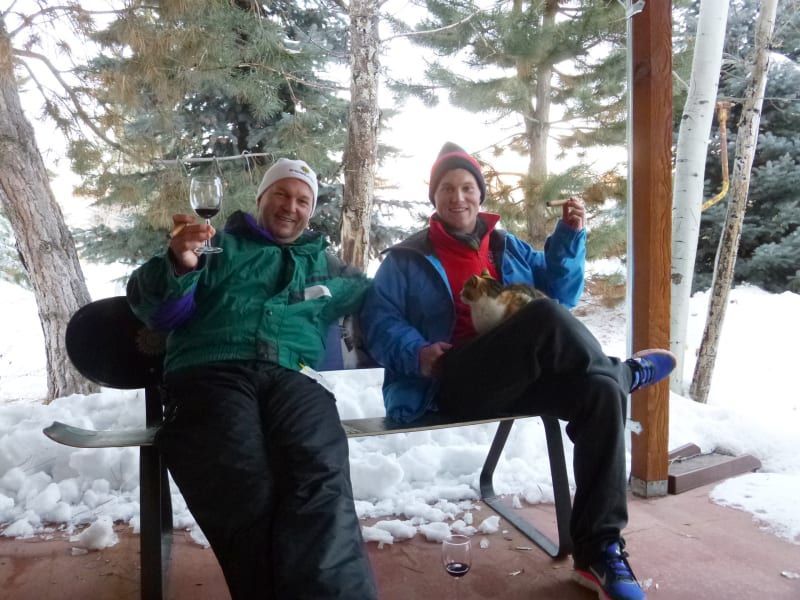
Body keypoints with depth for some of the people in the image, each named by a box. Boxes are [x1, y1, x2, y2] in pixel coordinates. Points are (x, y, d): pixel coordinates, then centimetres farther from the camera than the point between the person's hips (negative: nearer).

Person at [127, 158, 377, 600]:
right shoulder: (218, 245, 24)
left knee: (320, 480, -34)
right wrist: (179, 264, -8)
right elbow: (158, 311, 13)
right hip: (210, 374, -1)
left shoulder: (325, 265, 31)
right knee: (246, 492, -34)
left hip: (292, 378, 1)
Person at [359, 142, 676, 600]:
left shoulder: (509, 248, 23)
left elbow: (562, 293, 17)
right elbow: (378, 321, 1)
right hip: (454, 384, -5)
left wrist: (570, 237, 4)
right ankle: (626, 372, -2)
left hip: (522, 380, 6)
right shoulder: (406, 260, 10)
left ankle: (597, 548, -14)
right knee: (548, 318, -32)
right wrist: (415, 352, -18)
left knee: (600, 391, -25)